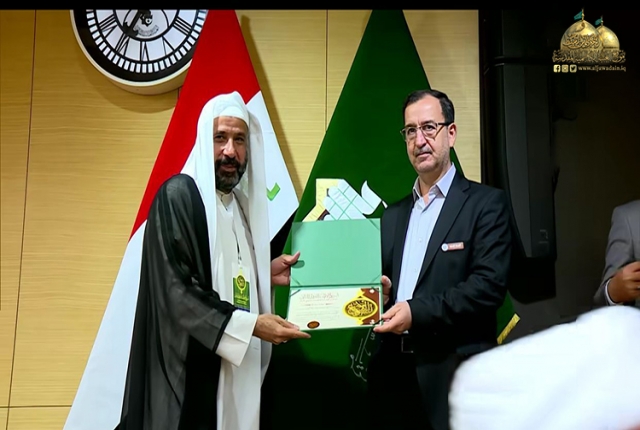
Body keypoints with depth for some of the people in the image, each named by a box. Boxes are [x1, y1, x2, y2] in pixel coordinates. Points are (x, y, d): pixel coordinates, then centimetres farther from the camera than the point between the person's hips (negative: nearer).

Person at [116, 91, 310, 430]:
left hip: (234, 368, 8)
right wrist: (250, 324, -21)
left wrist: (263, 273, 3)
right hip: (191, 371, -8)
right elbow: (175, 290, -20)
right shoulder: (178, 195, -13)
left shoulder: (239, 202, 12)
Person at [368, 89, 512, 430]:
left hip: (454, 378, -5)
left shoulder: (486, 203, -3)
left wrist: (417, 312, -20)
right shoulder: (393, 214, 14)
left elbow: (489, 285, -14)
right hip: (395, 375, 5)